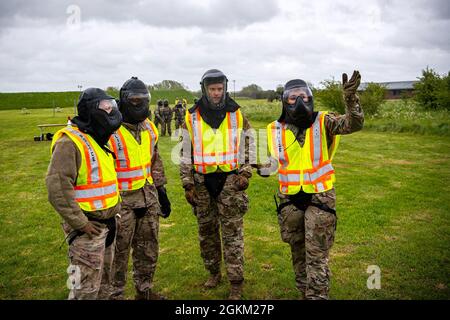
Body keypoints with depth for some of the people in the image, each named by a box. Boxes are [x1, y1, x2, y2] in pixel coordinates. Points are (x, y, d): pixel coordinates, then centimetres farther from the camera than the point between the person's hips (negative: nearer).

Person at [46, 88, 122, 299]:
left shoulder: (99, 140, 13)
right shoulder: (70, 143, -18)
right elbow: (57, 188, -26)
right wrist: (80, 223, -22)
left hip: (107, 223, 9)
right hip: (87, 227, -9)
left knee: (103, 283, 20)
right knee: (86, 289, -2)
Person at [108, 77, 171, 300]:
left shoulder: (149, 128, 7)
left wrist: (161, 191, 15)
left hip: (148, 196, 7)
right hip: (122, 200, -7)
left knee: (148, 248, 17)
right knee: (119, 251, 7)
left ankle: (144, 290, 35)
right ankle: (115, 294, 24)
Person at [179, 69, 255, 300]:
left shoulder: (237, 115, 3)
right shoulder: (192, 117, 2)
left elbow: (249, 146, 9)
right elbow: (185, 153, 5)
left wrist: (245, 173, -3)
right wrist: (187, 184, 1)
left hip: (230, 180, -2)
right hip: (202, 181, 2)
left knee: (232, 233, -1)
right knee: (206, 230, 12)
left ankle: (236, 283, 8)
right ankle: (214, 272, 31)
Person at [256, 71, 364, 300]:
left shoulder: (323, 122, -7)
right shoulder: (276, 130, 1)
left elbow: (354, 124, -22)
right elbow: (271, 161, 11)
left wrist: (350, 98, -38)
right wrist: (262, 167, -11)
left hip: (319, 197, -3)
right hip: (290, 199, 4)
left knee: (316, 254, -2)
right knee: (298, 250, 18)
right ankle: (305, 292, 37)